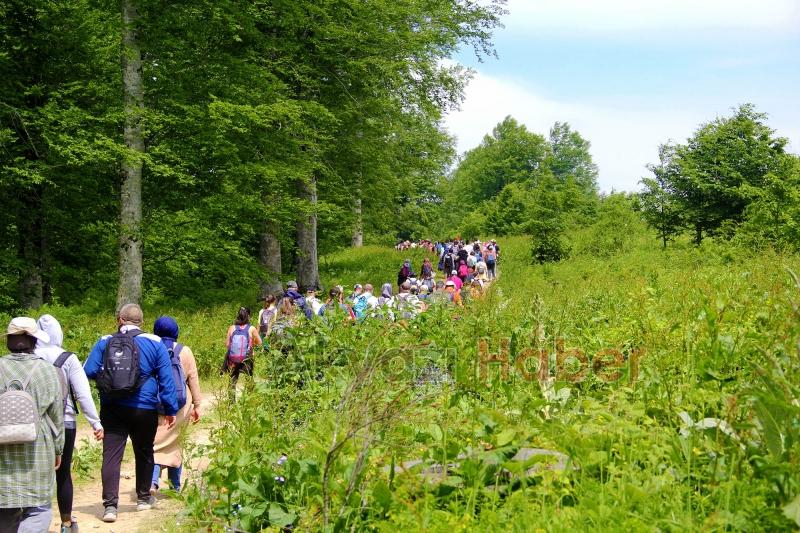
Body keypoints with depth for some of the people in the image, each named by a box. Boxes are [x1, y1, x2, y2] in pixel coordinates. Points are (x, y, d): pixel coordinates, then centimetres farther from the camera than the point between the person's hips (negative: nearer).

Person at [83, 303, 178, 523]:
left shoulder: (105, 342, 2)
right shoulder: (154, 343, -1)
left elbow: (88, 371, -2)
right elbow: (166, 379, -3)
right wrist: (171, 409, 1)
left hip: (112, 408, 0)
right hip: (144, 410, 0)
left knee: (111, 455, -1)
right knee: (144, 453, 17)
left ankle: (110, 505, -11)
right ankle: (144, 498, 31)